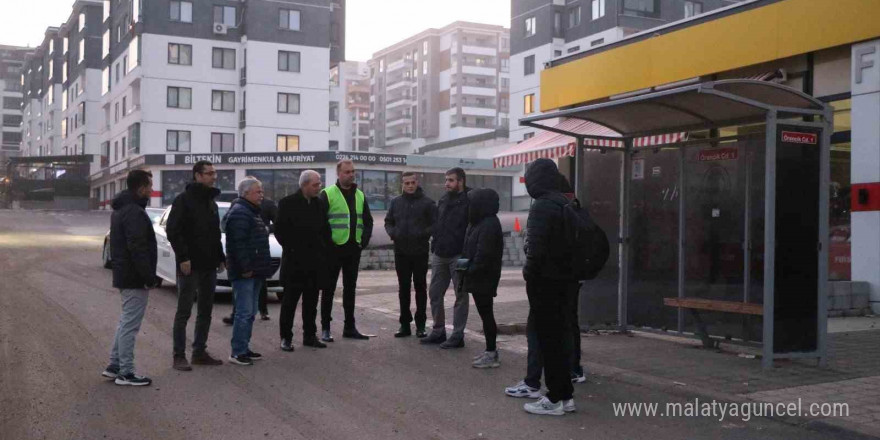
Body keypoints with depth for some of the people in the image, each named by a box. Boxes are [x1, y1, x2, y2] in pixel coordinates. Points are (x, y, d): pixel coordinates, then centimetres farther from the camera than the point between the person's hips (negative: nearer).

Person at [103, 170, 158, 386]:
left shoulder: (120, 210, 15)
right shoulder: (135, 213, -20)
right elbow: (138, 249, -25)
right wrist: (149, 277, -21)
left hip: (123, 275, 11)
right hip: (135, 278, -10)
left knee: (126, 322, 20)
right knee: (130, 324, -4)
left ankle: (114, 365, 26)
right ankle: (125, 373, 2)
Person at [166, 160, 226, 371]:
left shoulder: (211, 203, 16)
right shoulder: (184, 200, -8)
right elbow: (172, 230, -15)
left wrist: (221, 258, 14)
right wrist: (183, 257, -20)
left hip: (209, 266, 8)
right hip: (189, 266, -8)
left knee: (206, 311, 11)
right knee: (184, 312, -2)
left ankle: (200, 352, 20)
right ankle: (179, 356, 4)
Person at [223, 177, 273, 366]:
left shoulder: (252, 212, 20)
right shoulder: (239, 213, -14)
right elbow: (238, 243, -22)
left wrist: (263, 269, 22)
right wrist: (245, 268, -23)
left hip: (254, 272, 10)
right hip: (244, 272, -10)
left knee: (250, 312, 14)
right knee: (244, 312, -9)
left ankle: (244, 348, 21)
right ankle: (237, 352, -4)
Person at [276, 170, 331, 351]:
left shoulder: (318, 204, 10)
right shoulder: (288, 203, -7)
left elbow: (325, 229, 16)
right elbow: (280, 230, -9)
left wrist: (324, 251, 6)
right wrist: (291, 249, -12)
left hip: (315, 261, 6)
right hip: (295, 261, -5)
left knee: (311, 300, 11)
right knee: (290, 300, 2)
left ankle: (310, 335, 20)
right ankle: (286, 338, 9)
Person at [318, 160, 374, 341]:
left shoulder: (360, 195, 13)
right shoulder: (327, 194, -5)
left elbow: (368, 221, 17)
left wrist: (364, 241, 5)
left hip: (354, 249, 5)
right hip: (334, 249, -5)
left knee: (350, 288, 11)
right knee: (329, 289, 1)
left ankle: (349, 327, 19)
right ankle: (325, 328, 7)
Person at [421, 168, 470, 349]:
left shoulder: (470, 201, -7)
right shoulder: (442, 201, 14)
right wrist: (434, 246, 11)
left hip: (458, 256, -7)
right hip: (439, 255, 7)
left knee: (460, 296, 2)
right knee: (435, 293, 10)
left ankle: (457, 335, 8)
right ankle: (438, 331, 22)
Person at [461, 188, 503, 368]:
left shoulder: (489, 225, -18)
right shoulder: (480, 222, 14)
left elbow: (484, 254, -23)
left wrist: (471, 270, -16)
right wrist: (467, 264, 6)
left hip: (484, 279, -10)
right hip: (479, 278, 10)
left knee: (486, 313, -4)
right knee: (485, 313, 15)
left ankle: (492, 354, 2)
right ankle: (490, 350, 24)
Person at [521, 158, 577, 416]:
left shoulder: (542, 206, -16)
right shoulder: (564, 203, 12)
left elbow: (536, 248, -24)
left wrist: (529, 273, -10)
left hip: (545, 281, -9)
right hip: (563, 278, 9)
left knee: (548, 339, -2)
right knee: (556, 338, 16)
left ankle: (555, 399, 4)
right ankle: (565, 396, 23)